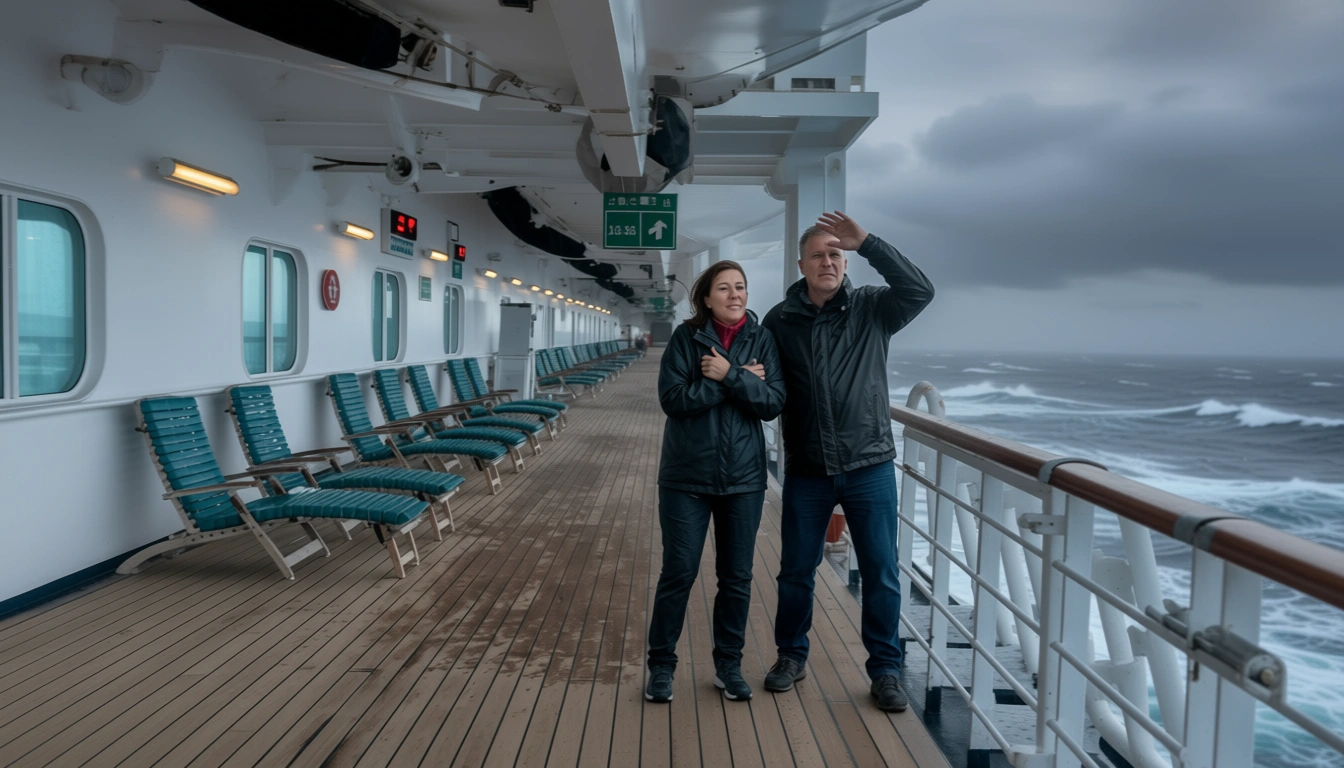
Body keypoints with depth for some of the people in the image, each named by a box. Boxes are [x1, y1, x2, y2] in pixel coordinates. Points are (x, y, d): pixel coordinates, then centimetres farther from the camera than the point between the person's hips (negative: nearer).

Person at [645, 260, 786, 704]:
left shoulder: (761, 340, 1)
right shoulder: (686, 337, -4)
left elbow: (773, 403, -8)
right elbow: (673, 398, -16)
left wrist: (729, 375, -19)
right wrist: (742, 383, -15)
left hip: (744, 478, 2)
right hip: (687, 477, -2)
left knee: (737, 578, 11)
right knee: (678, 573, 4)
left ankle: (729, 665, 28)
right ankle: (661, 666, 21)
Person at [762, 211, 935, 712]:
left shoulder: (872, 309, -2)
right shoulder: (780, 320, 0)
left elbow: (920, 290, -19)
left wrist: (867, 243, -24)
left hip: (870, 467, -1)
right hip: (807, 472, 1)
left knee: (880, 574, 7)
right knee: (796, 571, 13)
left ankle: (885, 670, 24)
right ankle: (791, 656, 33)